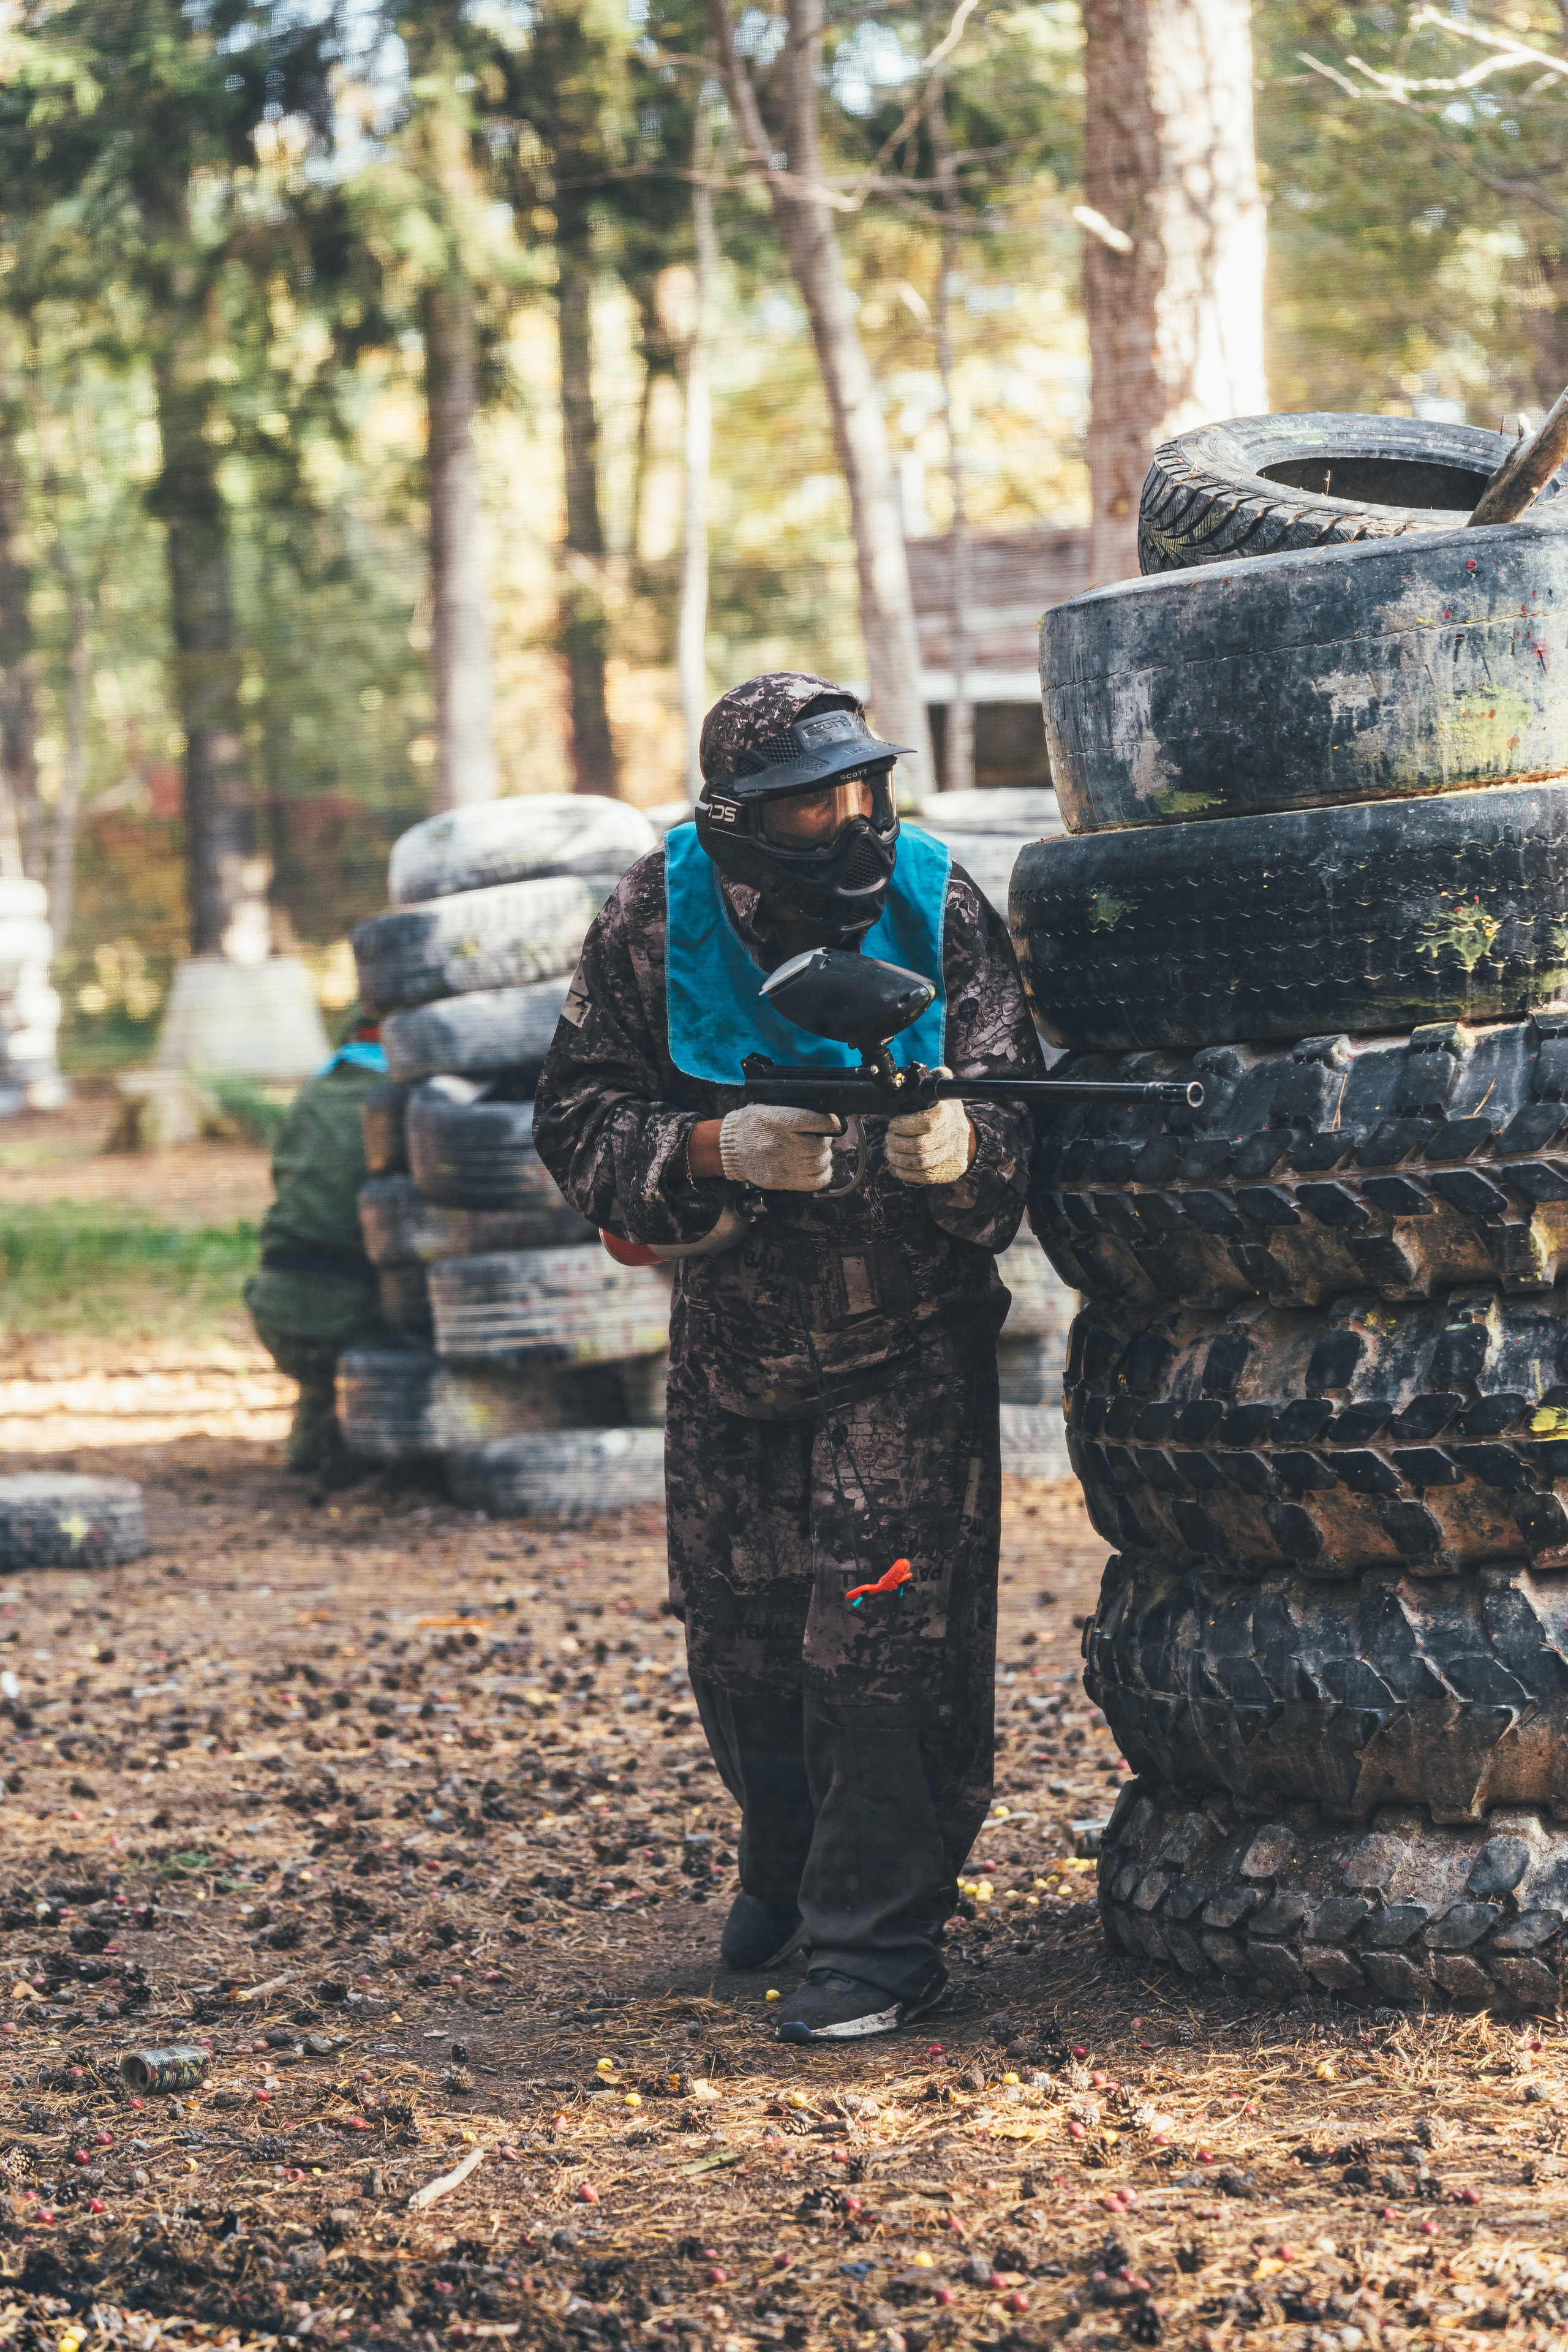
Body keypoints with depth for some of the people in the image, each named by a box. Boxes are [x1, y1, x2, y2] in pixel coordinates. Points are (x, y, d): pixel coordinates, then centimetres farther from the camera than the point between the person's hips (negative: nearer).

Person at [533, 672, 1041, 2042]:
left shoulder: (939, 912, -15)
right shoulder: (658, 925, -13)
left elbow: (1018, 1127, -17)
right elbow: (577, 1126, -12)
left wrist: (958, 1150, -40)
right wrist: (716, 1151, -29)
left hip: (911, 1346, -3)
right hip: (731, 1347, 3)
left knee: (884, 1626, -14)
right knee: (738, 1638, 15)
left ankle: (883, 1940, -3)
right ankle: (787, 1864, 41)